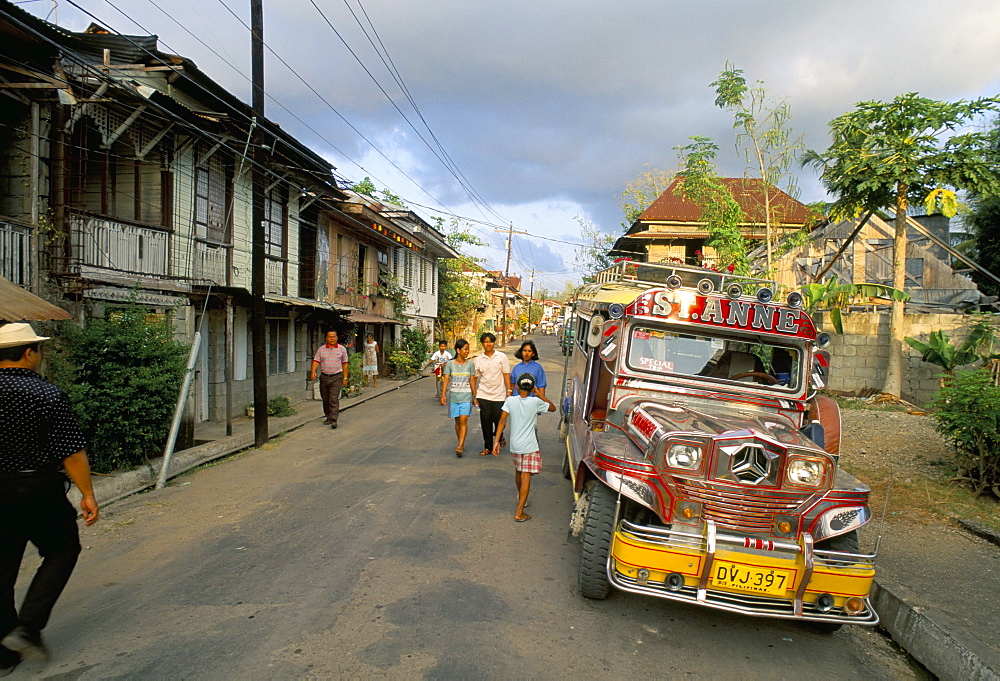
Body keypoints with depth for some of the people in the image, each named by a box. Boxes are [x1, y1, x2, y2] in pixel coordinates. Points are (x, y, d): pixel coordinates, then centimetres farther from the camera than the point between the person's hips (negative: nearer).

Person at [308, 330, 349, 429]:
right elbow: (316, 361, 0)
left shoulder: (342, 349, 4)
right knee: (325, 399, 11)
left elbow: (345, 364, 7)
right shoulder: (321, 349, 7)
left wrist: (345, 378, 4)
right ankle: (329, 417, 26)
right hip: (324, 377, 3)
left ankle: (334, 420, -14)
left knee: (334, 399, -12)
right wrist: (313, 371, -18)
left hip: (336, 377, -3)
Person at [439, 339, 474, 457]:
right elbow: (446, 380, -3)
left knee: (463, 420, -12)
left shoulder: (470, 364, 3)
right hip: (453, 396, 1)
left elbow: (471, 381, 8)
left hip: (466, 396, -1)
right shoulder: (450, 364, -1)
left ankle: (460, 447, -15)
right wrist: (443, 395, -13)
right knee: (457, 421, 9)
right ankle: (462, 444, 23)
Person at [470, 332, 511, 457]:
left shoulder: (502, 357, 0)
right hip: (483, 395, 1)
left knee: (499, 420, 1)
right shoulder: (478, 360, 4)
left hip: (499, 395, -1)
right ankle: (488, 447, 15)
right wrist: (475, 396, 4)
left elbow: (506, 375, 1)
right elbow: (474, 378, 8)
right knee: (485, 422, 3)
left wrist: (509, 391, -6)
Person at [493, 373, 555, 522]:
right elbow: (553, 407, 10)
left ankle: (521, 498, 48)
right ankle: (519, 513, -7)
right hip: (530, 446, -3)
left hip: (515, 445, 3)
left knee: (518, 472, 24)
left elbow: (502, 421, -8)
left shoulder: (510, 400, -5)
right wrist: (540, 395, 14)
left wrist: (497, 441, -5)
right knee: (526, 476, -2)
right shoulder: (535, 402, -7)